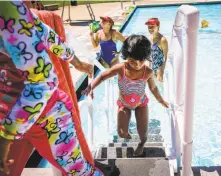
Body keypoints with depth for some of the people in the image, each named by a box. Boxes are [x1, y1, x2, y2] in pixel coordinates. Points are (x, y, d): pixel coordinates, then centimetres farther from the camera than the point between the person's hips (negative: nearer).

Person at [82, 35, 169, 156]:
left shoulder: (148, 72, -25)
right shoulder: (120, 68, -28)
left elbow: (153, 88, -5)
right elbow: (102, 76, -17)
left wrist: (161, 101, 9)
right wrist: (91, 87, -32)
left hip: (141, 103, 0)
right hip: (124, 104, 0)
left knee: (143, 132, 0)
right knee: (122, 134, -4)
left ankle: (142, 143, 41)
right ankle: (127, 134, 39)